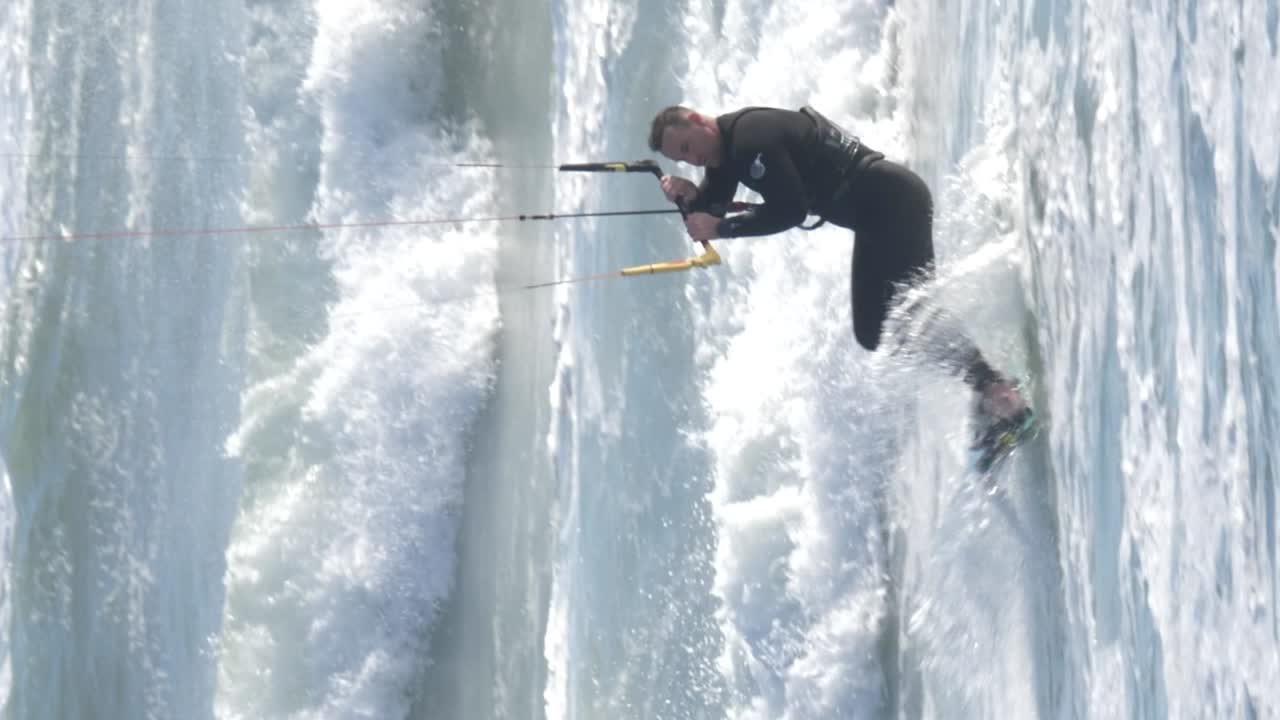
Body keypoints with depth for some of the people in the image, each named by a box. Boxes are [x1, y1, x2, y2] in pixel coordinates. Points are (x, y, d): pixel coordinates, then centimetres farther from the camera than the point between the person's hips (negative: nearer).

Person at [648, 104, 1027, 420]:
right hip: (876, 217, 11)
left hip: (893, 200, -11)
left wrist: (720, 229, -21)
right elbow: (706, 215, 14)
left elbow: (789, 211, -24)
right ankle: (991, 402, 3)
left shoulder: (752, 137, -19)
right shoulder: (723, 149, 12)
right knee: (873, 332, 8)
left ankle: (996, 389, -30)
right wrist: (689, 196, -8)